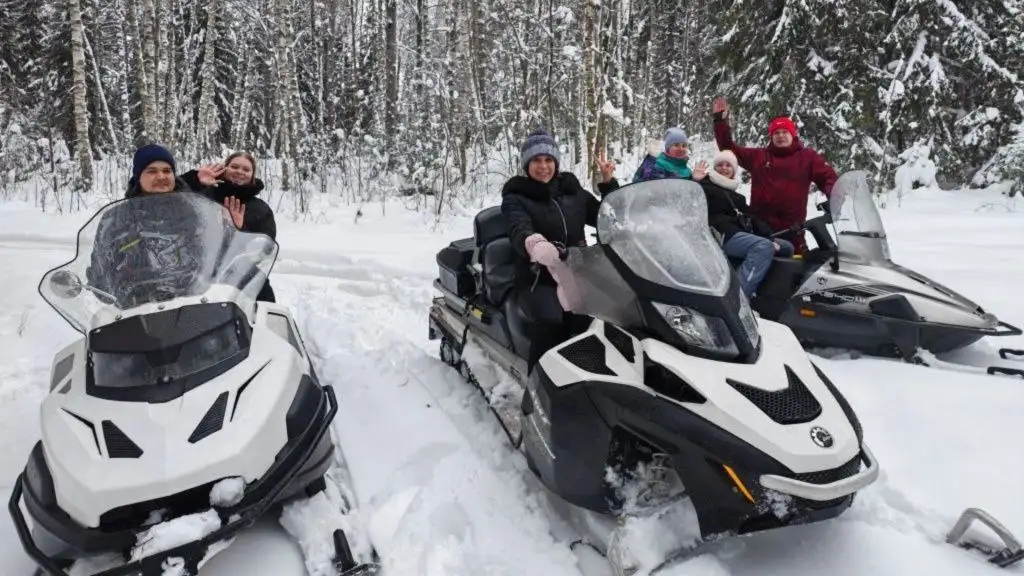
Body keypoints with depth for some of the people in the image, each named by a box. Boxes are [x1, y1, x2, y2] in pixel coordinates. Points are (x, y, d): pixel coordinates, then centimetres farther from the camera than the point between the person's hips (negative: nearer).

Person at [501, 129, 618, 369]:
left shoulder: (573, 191, 15)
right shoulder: (515, 197, 1)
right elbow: (518, 229, -22)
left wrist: (608, 183, 6)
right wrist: (534, 243, -46)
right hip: (536, 280, -4)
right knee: (551, 324, -35)